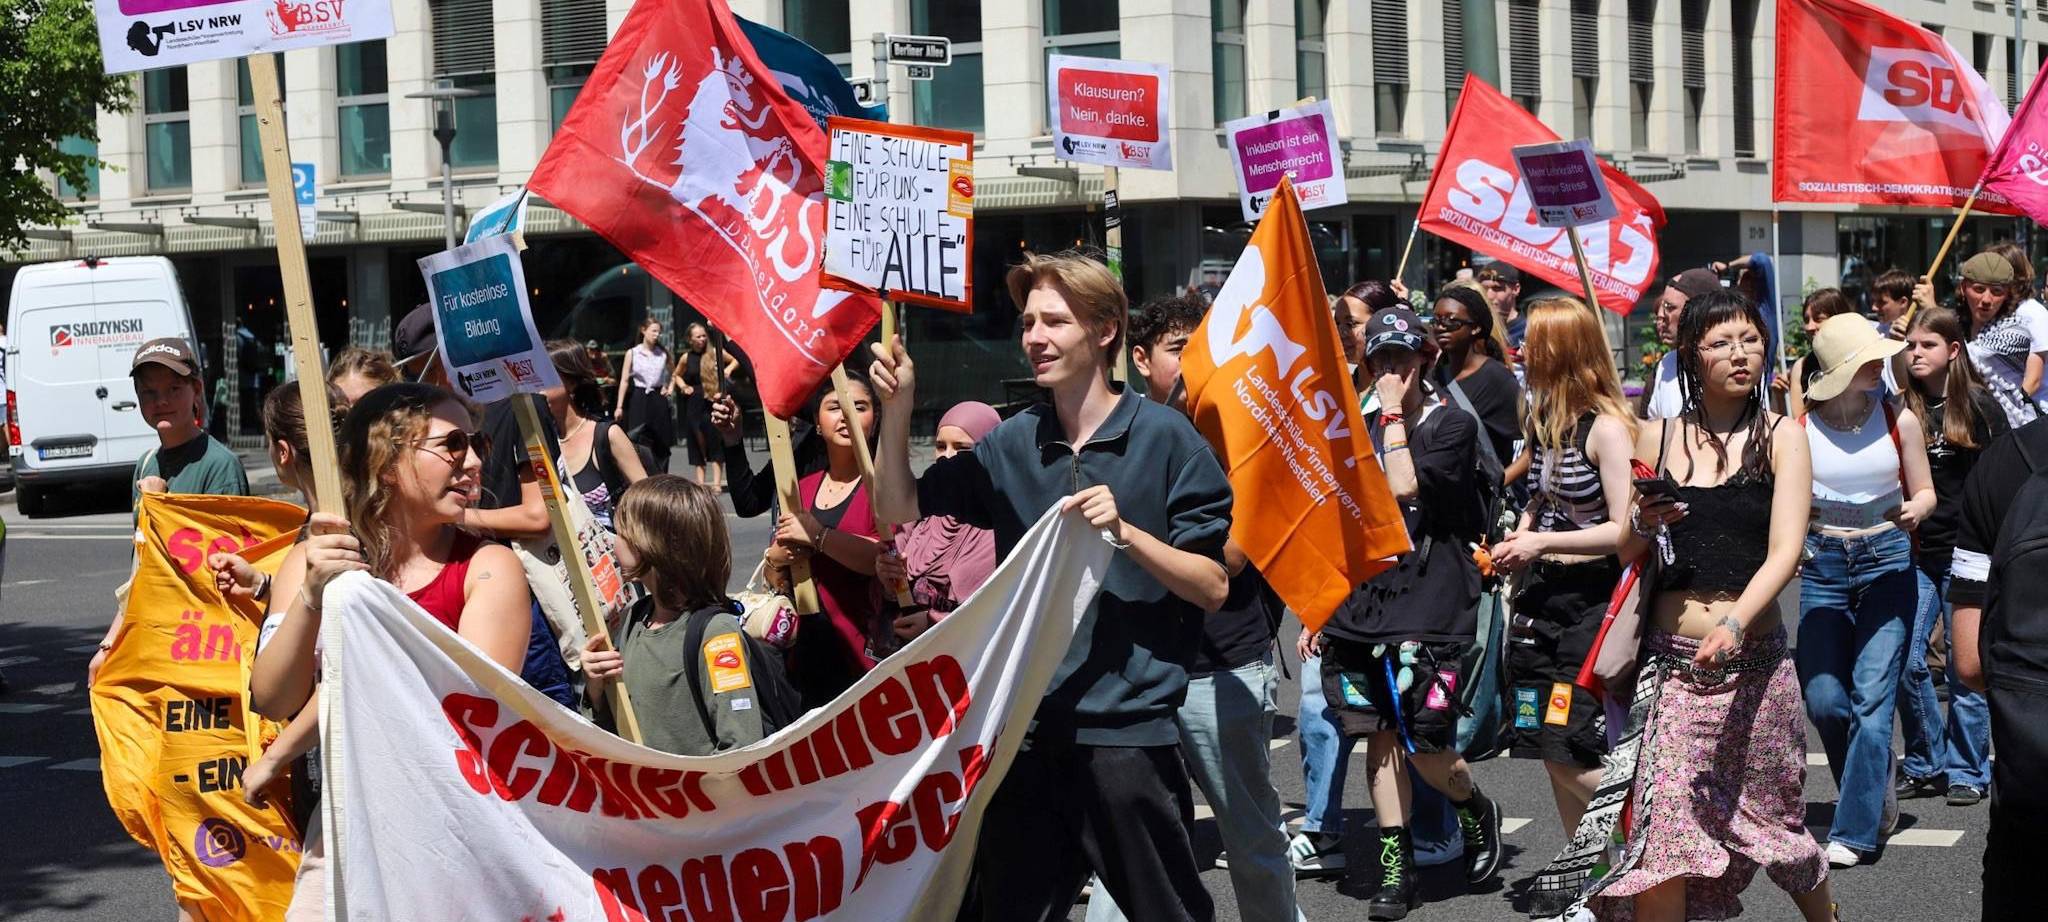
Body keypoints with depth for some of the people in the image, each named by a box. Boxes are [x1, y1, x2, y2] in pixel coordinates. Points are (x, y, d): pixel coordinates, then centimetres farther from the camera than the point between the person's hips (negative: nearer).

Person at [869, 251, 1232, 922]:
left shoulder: (1162, 437, -5)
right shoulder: (1014, 445, 9)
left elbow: (1213, 587, -6)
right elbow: (901, 506, 11)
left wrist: (1124, 532, -21)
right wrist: (898, 406, -3)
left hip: (1127, 731, -5)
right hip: (1026, 728, 5)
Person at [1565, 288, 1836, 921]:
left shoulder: (1780, 437, 2)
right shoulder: (1657, 438, 8)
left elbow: (1784, 551, -8)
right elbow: (1627, 552, 14)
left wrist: (1734, 622, -25)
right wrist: (1641, 525, -9)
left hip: (1754, 659, -1)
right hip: (1671, 661, 1)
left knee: (1773, 817, 11)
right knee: (1658, 832, -9)